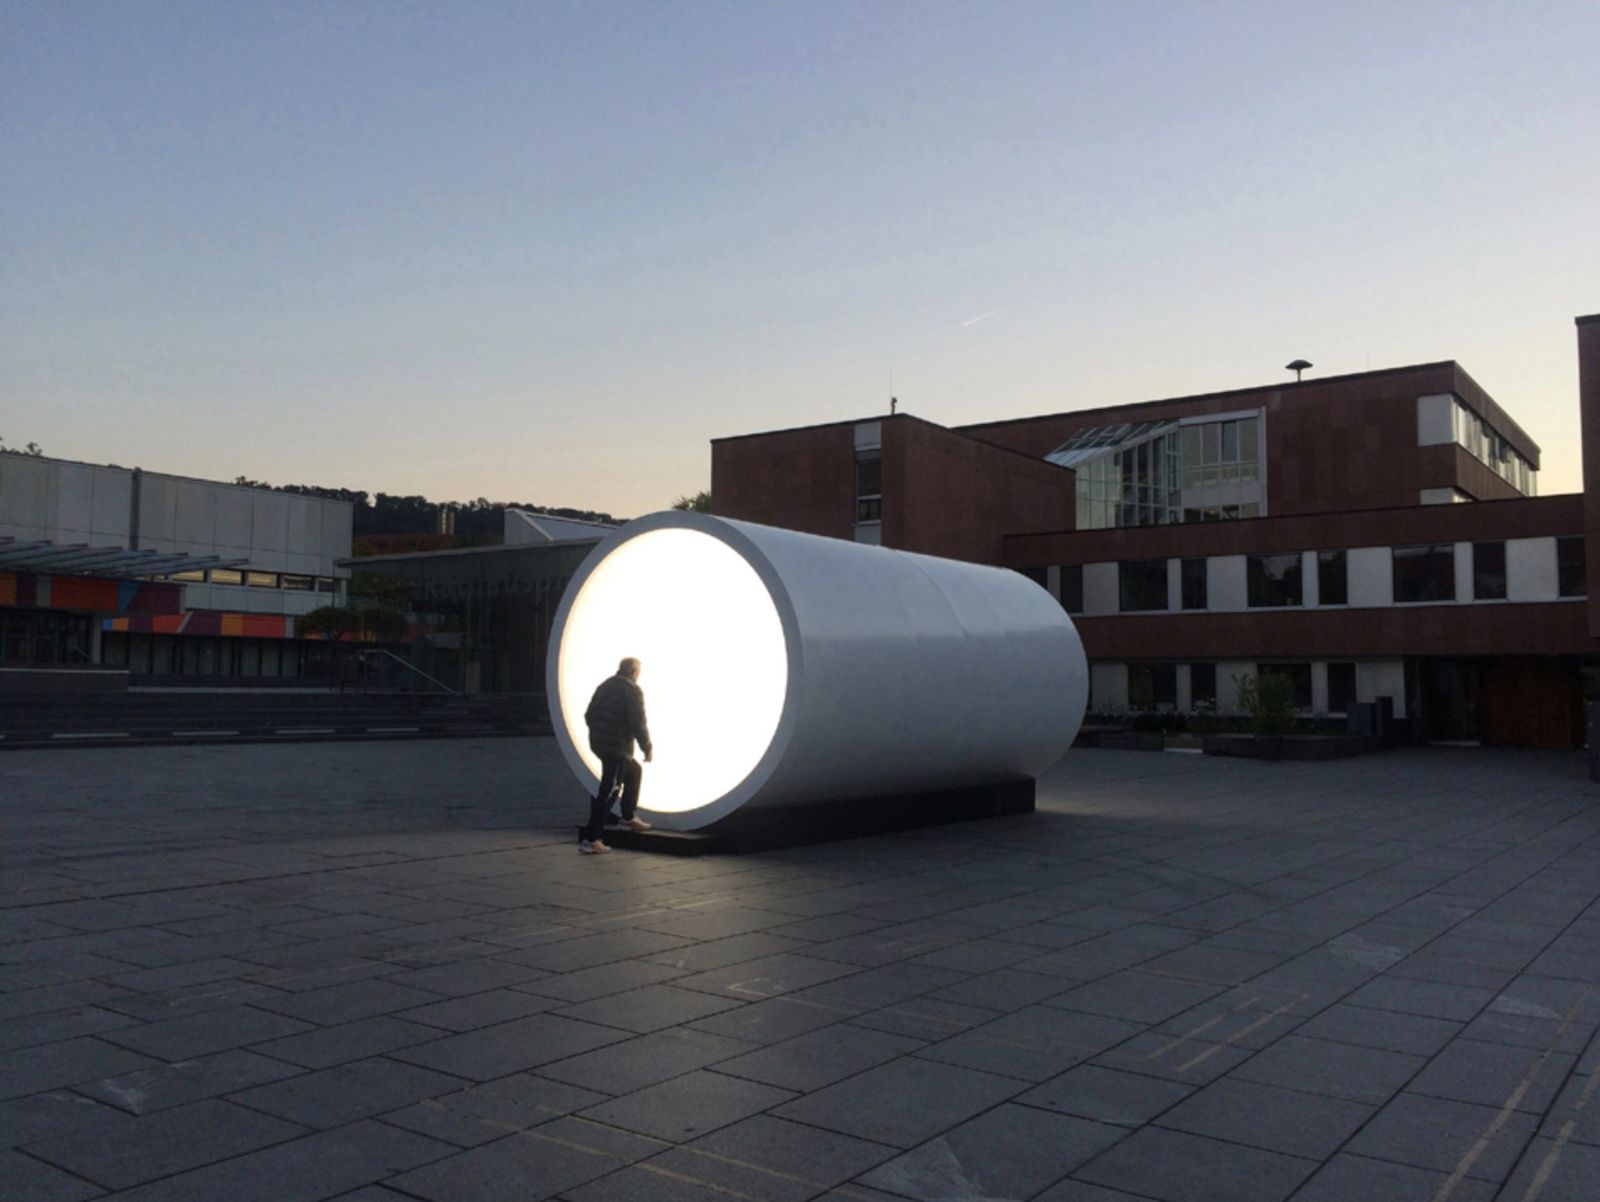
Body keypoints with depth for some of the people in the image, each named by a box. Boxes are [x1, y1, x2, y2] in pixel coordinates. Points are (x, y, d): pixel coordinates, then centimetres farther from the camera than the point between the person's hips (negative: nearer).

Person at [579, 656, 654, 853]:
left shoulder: (605, 686, 14)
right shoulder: (632, 690, -10)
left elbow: (589, 715, 17)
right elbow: (638, 722, -16)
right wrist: (647, 747, -6)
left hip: (598, 743, 9)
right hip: (618, 746, -9)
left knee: (634, 771, 28)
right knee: (608, 792, -6)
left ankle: (629, 817, 34)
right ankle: (589, 839, -10)